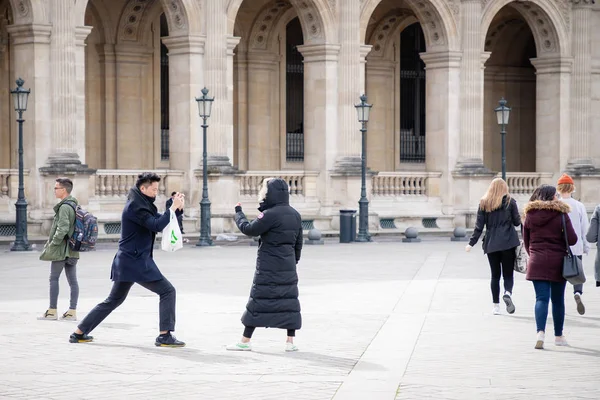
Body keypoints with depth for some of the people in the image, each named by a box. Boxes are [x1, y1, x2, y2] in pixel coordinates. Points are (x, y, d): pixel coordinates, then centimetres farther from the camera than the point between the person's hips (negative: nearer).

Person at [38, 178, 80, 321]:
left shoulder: (64, 207, -16)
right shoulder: (75, 205, 12)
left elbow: (62, 229, -24)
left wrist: (52, 244, -15)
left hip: (61, 249, -9)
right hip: (72, 250, 9)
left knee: (54, 279, 0)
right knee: (72, 280, 6)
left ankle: (52, 311, 3)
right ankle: (72, 312, 6)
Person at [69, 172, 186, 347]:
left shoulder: (140, 203, 15)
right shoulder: (135, 206, -15)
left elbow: (157, 220, 15)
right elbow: (156, 225, -24)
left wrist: (175, 206, 1)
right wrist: (173, 208, -19)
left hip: (126, 261, 10)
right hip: (137, 262, -10)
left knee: (113, 300, 19)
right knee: (167, 291, -6)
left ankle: (79, 333, 21)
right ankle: (165, 336, -10)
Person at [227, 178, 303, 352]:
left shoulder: (270, 215, -17)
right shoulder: (295, 215, 8)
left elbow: (249, 229, -14)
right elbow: (298, 243, 14)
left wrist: (238, 213, 1)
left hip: (268, 269, -6)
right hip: (288, 268, 6)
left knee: (258, 302, 0)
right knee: (289, 301, 7)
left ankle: (245, 341, 6)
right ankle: (290, 341, 6)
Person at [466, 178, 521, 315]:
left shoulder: (484, 203, 5)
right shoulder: (510, 202, 0)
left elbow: (479, 226, 3)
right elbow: (517, 221, 2)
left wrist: (471, 243, 7)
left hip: (491, 244, 2)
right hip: (508, 242, -2)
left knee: (495, 275, 10)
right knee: (508, 273, 2)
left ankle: (496, 305, 8)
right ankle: (508, 293, -28)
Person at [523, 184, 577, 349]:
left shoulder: (530, 215, 3)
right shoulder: (561, 214, -6)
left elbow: (526, 242, 11)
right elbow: (572, 240, -9)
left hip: (537, 262, 2)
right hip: (557, 262, -1)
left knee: (541, 298, -2)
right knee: (558, 300, 11)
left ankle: (540, 331, -24)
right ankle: (558, 336, 21)